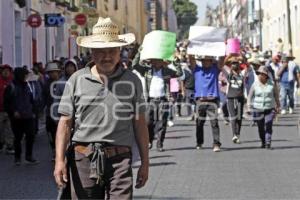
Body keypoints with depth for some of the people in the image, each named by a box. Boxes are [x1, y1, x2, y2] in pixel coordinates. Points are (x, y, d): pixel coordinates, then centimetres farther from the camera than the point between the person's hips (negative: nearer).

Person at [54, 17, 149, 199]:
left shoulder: (132, 81, 8)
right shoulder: (76, 80, 6)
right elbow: (65, 123, 5)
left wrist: (145, 163, 8)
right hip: (83, 159, 1)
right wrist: (60, 160, -4)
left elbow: (140, 124, 10)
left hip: (119, 159, 0)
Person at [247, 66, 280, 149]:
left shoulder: (271, 84, 1)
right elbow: (250, 96, 6)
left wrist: (278, 106, 15)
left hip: (269, 109, -1)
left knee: (268, 125, -15)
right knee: (260, 127, 7)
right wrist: (249, 107, -2)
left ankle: (268, 143, -16)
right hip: (258, 109, 1)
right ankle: (263, 142, 24)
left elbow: (276, 95, 13)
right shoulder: (255, 85, 1)